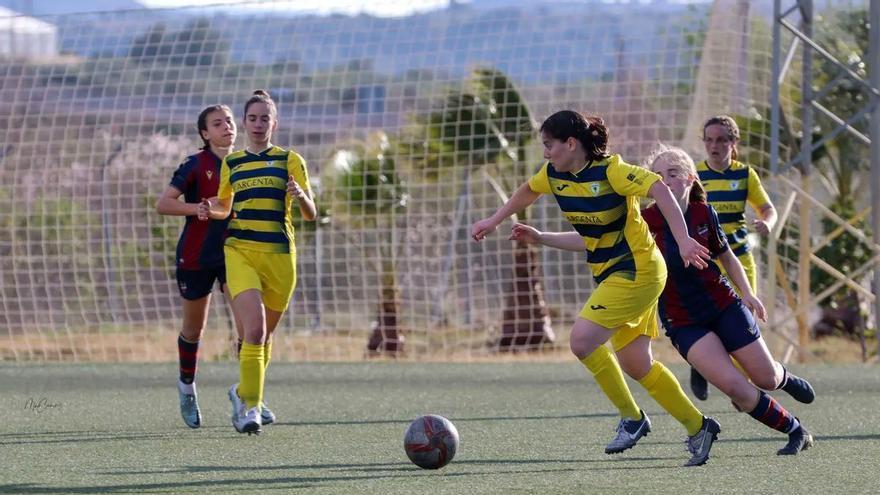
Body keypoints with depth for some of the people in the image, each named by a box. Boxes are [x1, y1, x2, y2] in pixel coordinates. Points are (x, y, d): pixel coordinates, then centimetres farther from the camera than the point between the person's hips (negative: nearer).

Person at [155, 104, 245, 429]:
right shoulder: (196, 165, -9)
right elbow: (163, 204, -18)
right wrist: (202, 208, -29)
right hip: (196, 256, -3)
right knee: (193, 330, 12)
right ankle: (187, 386, 36)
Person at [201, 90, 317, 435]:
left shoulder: (290, 161, 3)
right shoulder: (231, 163, 11)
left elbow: (311, 214, 1)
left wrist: (300, 196, -21)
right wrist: (211, 211, 2)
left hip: (279, 254, 0)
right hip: (240, 251, 0)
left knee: (264, 334, 11)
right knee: (254, 330, -19)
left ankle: (243, 393, 35)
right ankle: (251, 406, -16)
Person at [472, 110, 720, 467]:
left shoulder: (609, 171, -20)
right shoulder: (554, 176, 3)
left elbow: (659, 189, -28)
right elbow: (527, 192, 25)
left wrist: (683, 240, -35)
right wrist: (494, 221, 30)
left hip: (637, 271, -8)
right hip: (609, 274, 8)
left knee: (582, 340, -19)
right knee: (635, 363, 8)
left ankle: (632, 419, -5)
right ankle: (698, 427, 20)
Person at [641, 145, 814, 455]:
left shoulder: (704, 214, -5)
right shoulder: (646, 222, -14)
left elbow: (727, 257, 9)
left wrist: (747, 293, 0)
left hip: (723, 305, 2)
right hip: (683, 322, -2)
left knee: (766, 379, 6)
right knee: (735, 388, -18)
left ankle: (786, 378, 47)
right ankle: (795, 431, 4)